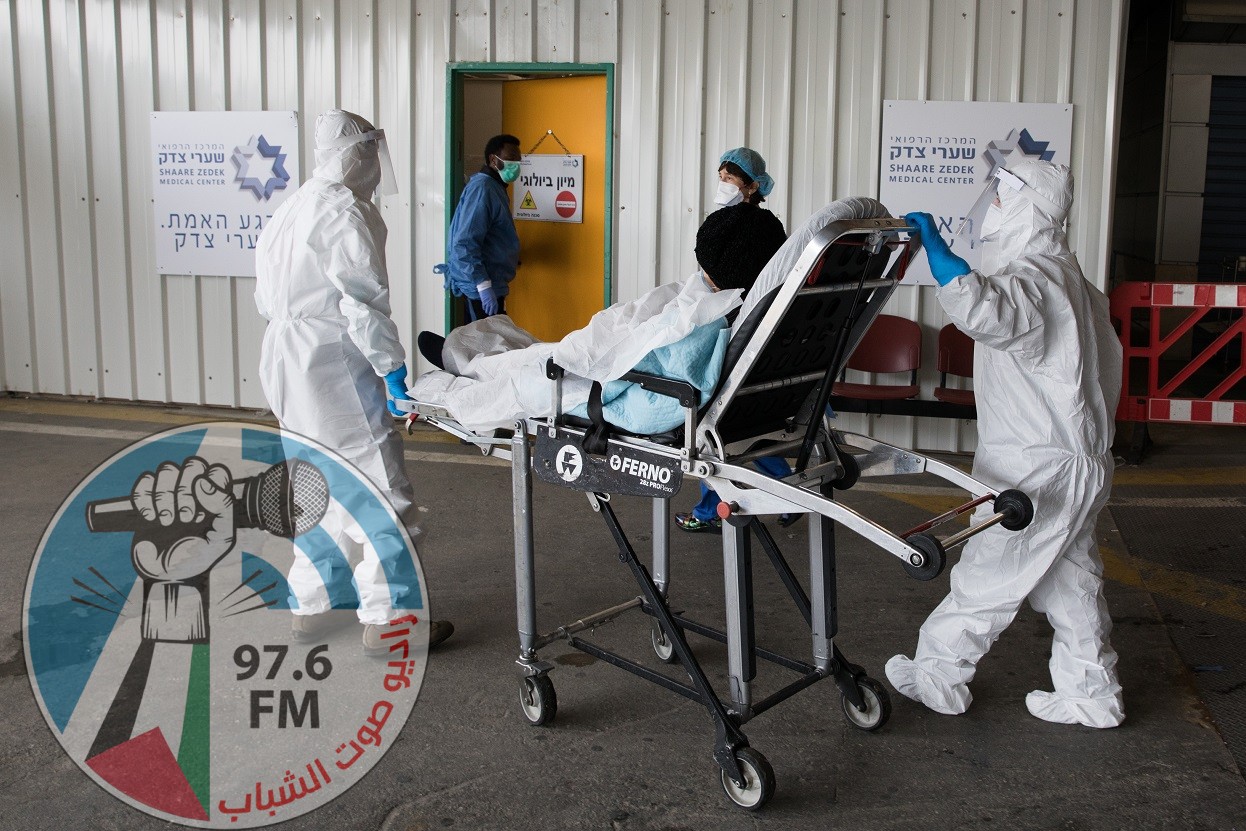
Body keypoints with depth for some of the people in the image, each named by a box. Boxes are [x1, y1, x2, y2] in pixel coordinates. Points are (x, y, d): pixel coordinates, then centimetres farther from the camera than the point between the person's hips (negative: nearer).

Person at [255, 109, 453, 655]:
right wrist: (393, 368, -17)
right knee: (383, 493, -2)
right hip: (334, 370, -10)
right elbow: (365, 301, -20)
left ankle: (308, 607, 27)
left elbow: (267, 298, 20)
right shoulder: (344, 211, -14)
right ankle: (384, 619, 4)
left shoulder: (291, 210, 15)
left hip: (286, 362, 10)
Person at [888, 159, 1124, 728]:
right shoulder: (1064, 275, 14)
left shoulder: (1032, 278, -19)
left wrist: (932, 242, -34)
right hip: (1080, 456, 10)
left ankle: (939, 677, 14)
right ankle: (1090, 693, 25)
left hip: (1040, 467, -10)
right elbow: (1106, 355, 23)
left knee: (986, 575, 1)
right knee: (1071, 579, 16)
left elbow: (982, 310, -43)